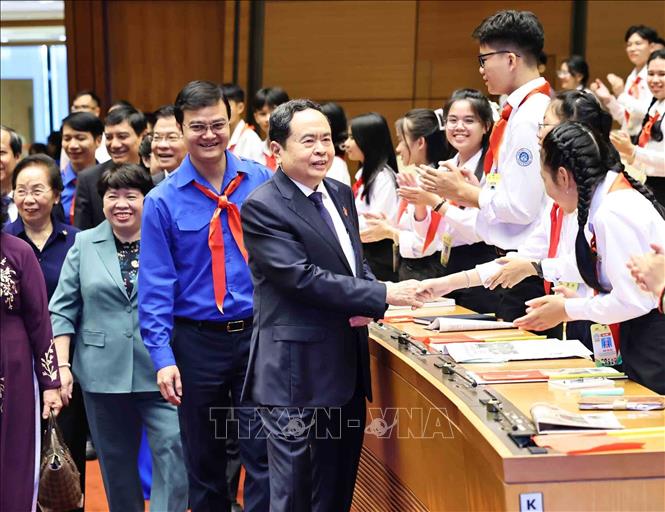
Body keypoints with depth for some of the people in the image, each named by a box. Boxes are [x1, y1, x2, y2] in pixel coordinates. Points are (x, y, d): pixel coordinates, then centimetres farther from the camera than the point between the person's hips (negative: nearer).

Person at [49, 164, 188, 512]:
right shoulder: (85, 245, 7)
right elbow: (63, 309, 7)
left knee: (173, 450, -11)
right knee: (115, 460, 11)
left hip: (159, 374, -2)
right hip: (103, 374, 2)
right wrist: (62, 366, -2)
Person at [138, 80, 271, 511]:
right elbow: (156, 285, -4)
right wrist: (163, 357, -10)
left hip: (258, 333, 0)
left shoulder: (261, 182, -1)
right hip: (197, 342, 0)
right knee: (204, 462, 13)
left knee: (263, 456, -2)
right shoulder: (163, 201, -4)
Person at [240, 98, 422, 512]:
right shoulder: (263, 207, -13)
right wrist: (383, 294, -21)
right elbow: (302, 277, -22)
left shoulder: (341, 194, 12)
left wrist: (364, 304, -2)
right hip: (298, 369, -8)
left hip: (348, 365, 8)